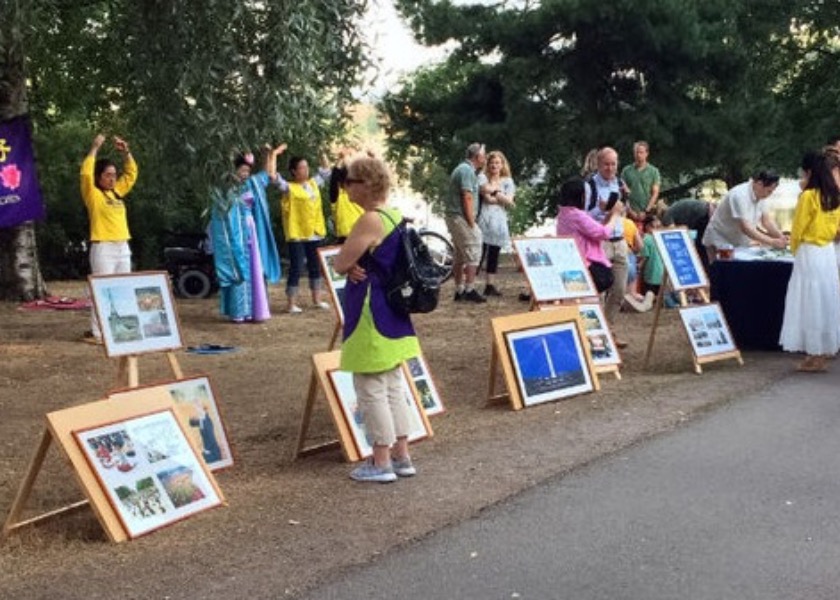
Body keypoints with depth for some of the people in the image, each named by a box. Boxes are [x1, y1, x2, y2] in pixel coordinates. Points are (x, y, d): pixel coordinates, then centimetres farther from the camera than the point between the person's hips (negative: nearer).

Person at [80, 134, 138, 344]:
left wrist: (125, 151, 10)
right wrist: (94, 148, -15)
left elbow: (131, 173, 22)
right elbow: (85, 173, -18)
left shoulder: (118, 192, 14)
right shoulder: (93, 194, -3)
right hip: (103, 248, -7)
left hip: (123, 248, 7)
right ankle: (96, 332, -4)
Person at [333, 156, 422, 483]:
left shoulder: (370, 220, -20)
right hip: (392, 314, 9)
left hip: (371, 316, -9)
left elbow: (340, 264, -17)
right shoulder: (396, 217, 9)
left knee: (371, 390, 0)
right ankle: (401, 456, 21)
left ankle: (381, 462, 7)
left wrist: (352, 266, 3)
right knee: (393, 386, 15)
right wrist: (356, 266, -2)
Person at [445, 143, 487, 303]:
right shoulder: (467, 170, -14)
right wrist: (472, 223, -18)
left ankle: (459, 291, 16)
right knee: (473, 253, -6)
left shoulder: (463, 169, 18)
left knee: (460, 255, 12)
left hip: (454, 217, 10)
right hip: (461, 218, -10)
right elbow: (467, 198, -20)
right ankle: (470, 290, -5)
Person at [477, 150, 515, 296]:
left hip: (499, 220, 4)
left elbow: (509, 201, 1)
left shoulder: (508, 181, 14)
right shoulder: (483, 177, 5)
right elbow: (485, 192, -13)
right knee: (479, 252, -12)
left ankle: (490, 285, 11)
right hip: (484, 218, -4)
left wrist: (493, 193, -4)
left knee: (494, 253, 6)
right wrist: (497, 188, 0)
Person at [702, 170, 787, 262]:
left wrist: (781, 237, -18)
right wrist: (772, 242, -35)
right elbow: (745, 228, -33)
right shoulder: (739, 195, -27)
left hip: (740, 243, 8)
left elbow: (767, 221, -1)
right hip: (720, 242, -8)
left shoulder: (760, 196, 0)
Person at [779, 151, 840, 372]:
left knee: (811, 304, -2)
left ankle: (814, 356, -1)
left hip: (809, 254, -6)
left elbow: (798, 230, -6)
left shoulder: (809, 196, -13)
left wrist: (795, 251, 10)